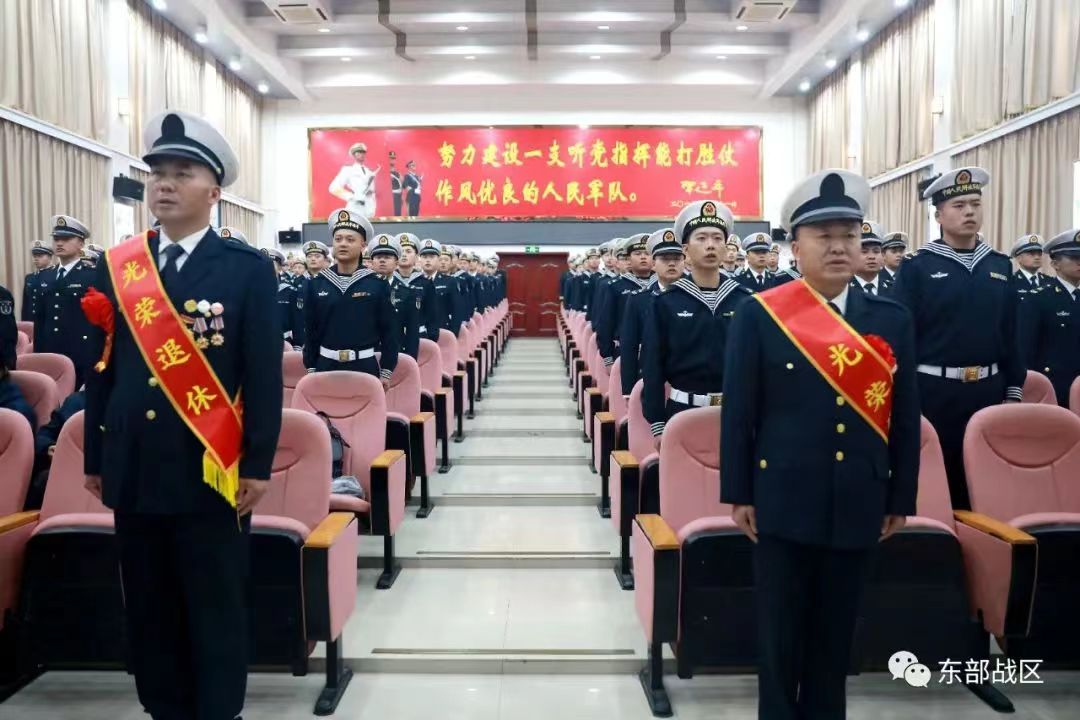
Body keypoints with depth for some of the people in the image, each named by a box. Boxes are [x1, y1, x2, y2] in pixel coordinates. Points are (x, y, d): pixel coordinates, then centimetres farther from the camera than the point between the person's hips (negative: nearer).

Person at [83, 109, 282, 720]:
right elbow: (103, 368, 10)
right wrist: (96, 458, 9)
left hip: (211, 469, -4)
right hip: (135, 468, 4)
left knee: (217, 613, 7)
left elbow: (265, 374, -6)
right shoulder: (116, 267, 7)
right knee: (149, 611, 15)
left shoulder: (248, 269, -4)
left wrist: (258, 466, -9)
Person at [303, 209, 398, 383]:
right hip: (326, 365, 2)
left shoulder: (378, 285, -2)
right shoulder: (316, 285, 4)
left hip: (365, 366, -1)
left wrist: (386, 371, -3)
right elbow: (310, 330, 7)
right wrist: (310, 368, 4)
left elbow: (389, 330, -1)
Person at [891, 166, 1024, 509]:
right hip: (934, 390, -4)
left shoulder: (1000, 266, 9)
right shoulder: (916, 268, -5)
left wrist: (1013, 390, 7)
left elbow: (1011, 334, 11)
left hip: (988, 389, 4)